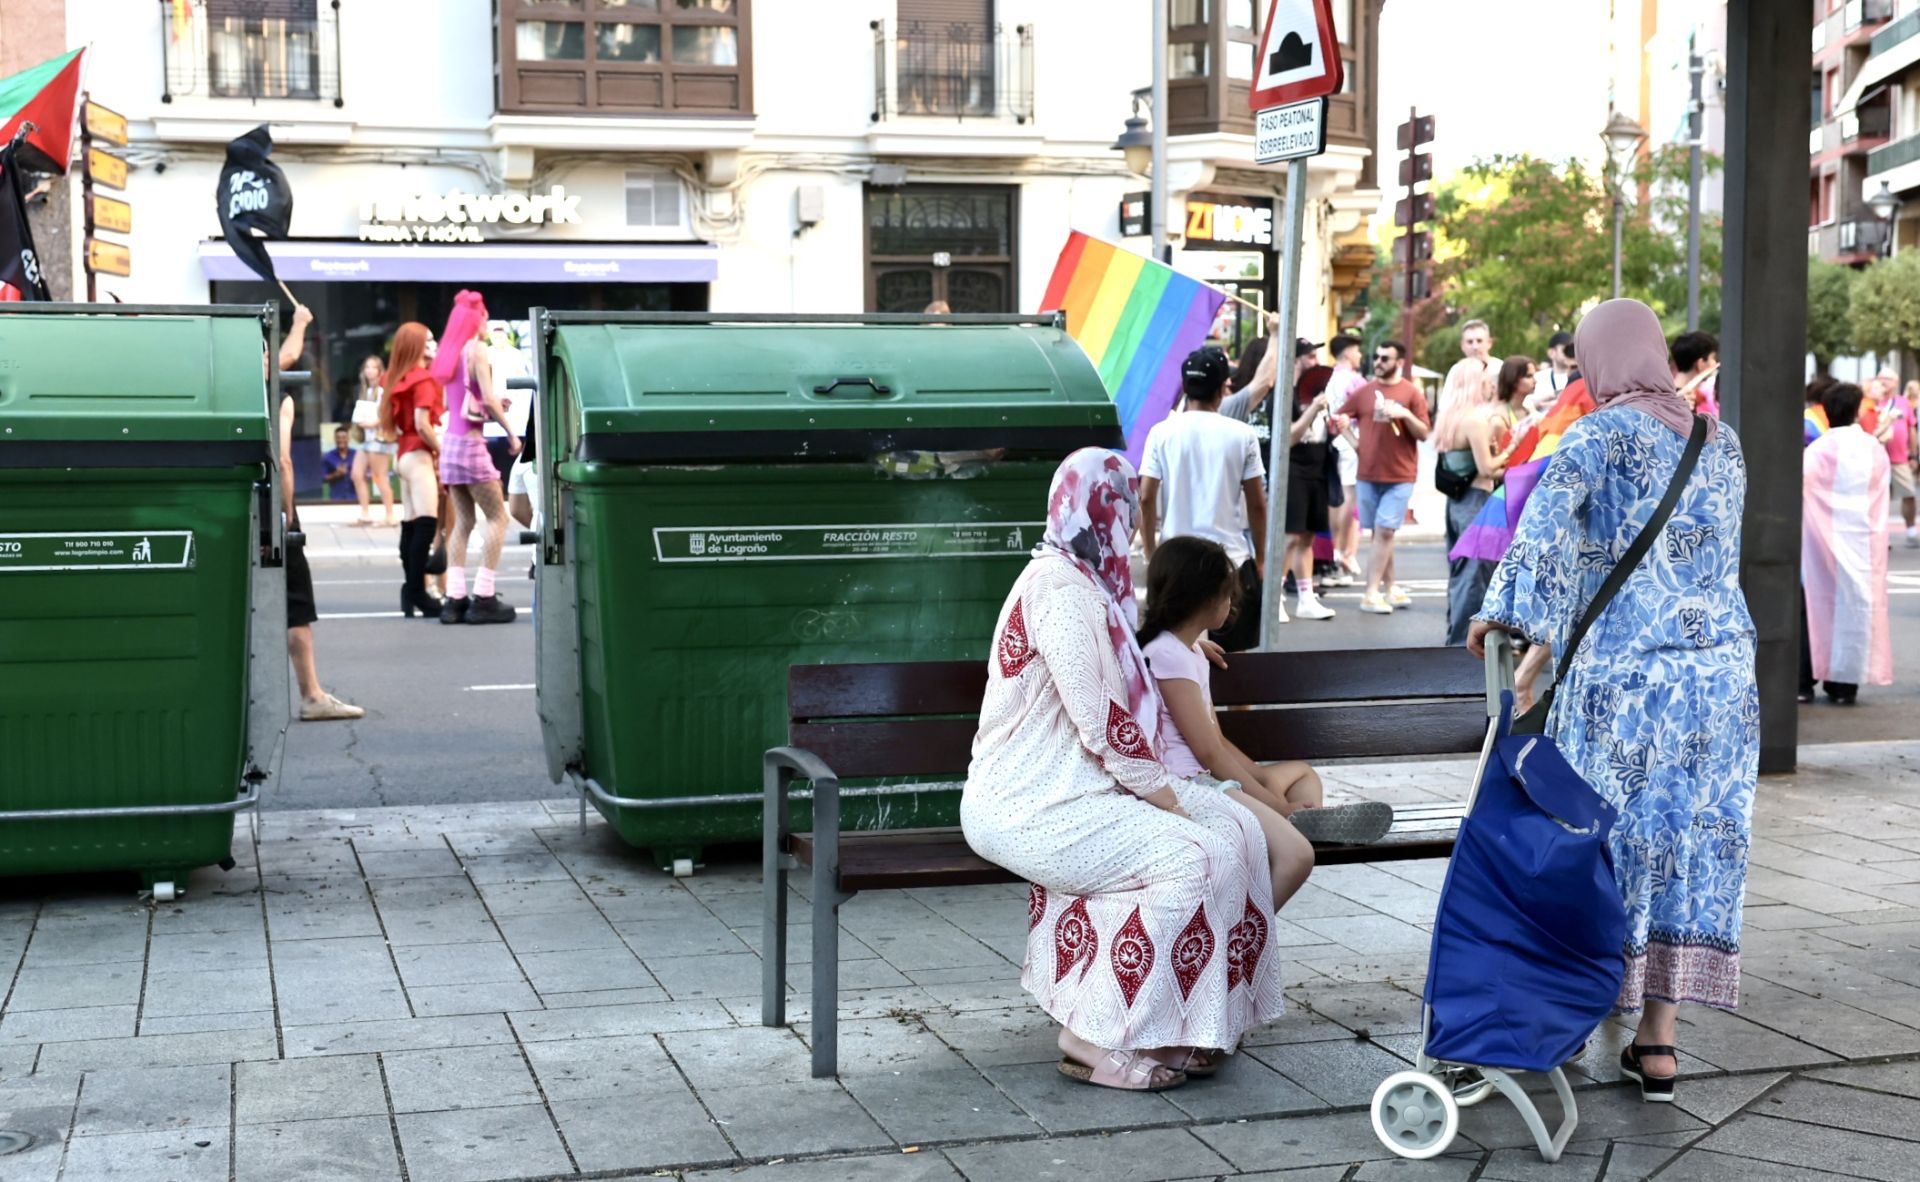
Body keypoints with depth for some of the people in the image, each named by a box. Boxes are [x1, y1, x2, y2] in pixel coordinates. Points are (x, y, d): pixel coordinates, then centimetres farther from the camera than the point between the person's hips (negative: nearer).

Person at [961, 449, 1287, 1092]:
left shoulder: (1089, 582, 17)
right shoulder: (1060, 585, -15)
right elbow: (1101, 723, -19)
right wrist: (1169, 796, -12)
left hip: (1073, 786, 10)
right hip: (1030, 806, -10)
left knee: (1234, 829, -2)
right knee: (1189, 859, -21)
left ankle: (1185, 1025, 2)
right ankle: (1099, 1041, -12)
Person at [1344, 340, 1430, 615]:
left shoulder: (1412, 393, 0)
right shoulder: (1364, 391, 6)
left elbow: (1423, 434, -2)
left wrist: (1405, 414, -17)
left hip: (1400, 477, -3)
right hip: (1368, 473, 3)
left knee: (1384, 531, -9)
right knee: (1379, 533, 9)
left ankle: (1372, 593, -7)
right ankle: (1389, 587, 20)